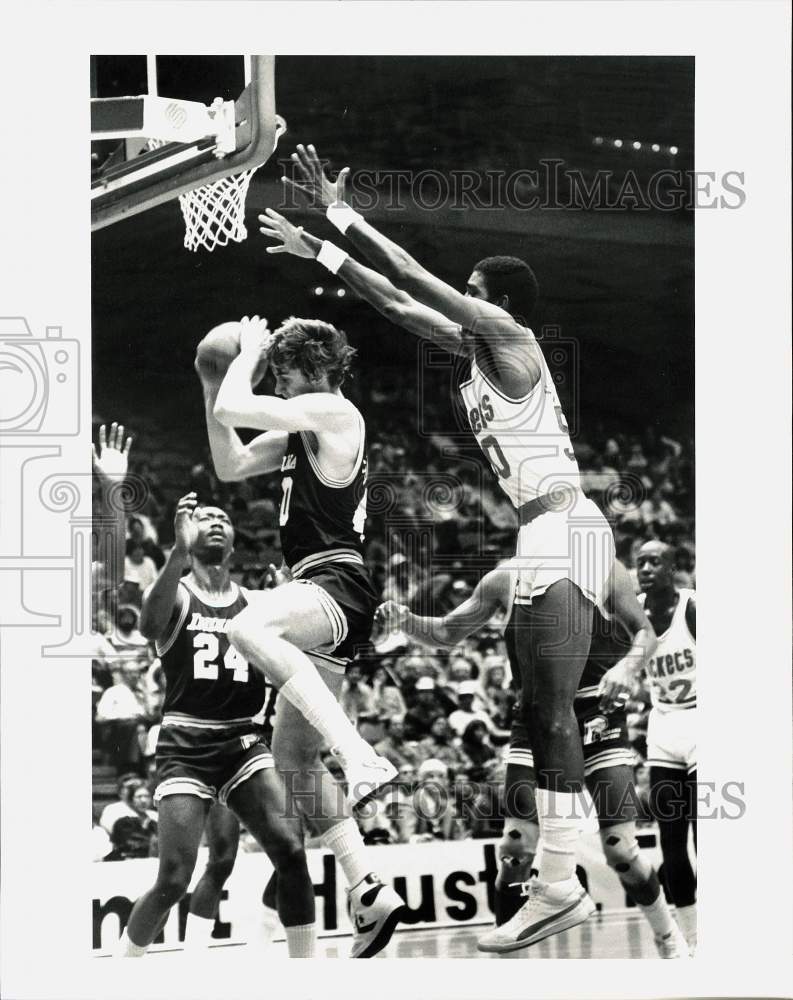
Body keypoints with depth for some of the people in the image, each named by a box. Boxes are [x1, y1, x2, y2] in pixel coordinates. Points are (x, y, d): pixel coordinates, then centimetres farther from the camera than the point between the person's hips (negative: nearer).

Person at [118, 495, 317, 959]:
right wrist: (179, 554, -38)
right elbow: (150, 626, -25)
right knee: (174, 881, -11)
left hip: (243, 743, 3)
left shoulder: (255, 604, 11)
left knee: (290, 850, -16)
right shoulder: (177, 594, -1)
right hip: (186, 748, -3)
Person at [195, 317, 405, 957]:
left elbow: (233, 408, -15)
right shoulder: (300, 430, 23)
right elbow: (230, 466, 28)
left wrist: (250, 352, 2)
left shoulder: (334, 412, -7)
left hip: (338, 585, -11)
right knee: (292, 756, 9)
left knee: (250, 629, -41)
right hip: (318, 597, 11)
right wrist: (211, 385, 20)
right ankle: (370, 891, 7)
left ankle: (359, 755, -46)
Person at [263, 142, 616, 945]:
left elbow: (414, 283, -14)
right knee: (540, 708, 9)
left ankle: (560, 885, -16)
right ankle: (562, 877, 12)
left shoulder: (509, 336, -9)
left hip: (563, 532, -10)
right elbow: (398, 302, 24)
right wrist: (321, 249, 24)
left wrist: (341, 215, -8)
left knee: (552, 708, -14)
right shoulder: (478, 344, 16)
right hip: (545, 536, 10)